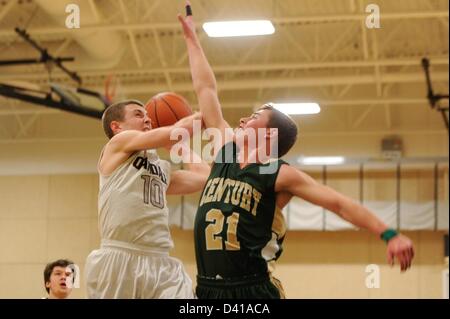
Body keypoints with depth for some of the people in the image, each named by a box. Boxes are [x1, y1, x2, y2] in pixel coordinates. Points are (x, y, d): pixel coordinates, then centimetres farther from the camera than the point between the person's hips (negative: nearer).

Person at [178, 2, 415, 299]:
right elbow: (206, 89, 17)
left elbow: (340, 203, -7)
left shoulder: (280, 174, -3)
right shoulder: (225, 151, 12)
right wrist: (192, 38, 24)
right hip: (208, 289, 5)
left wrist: (389, 235, -17)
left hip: (254, 291, -5)